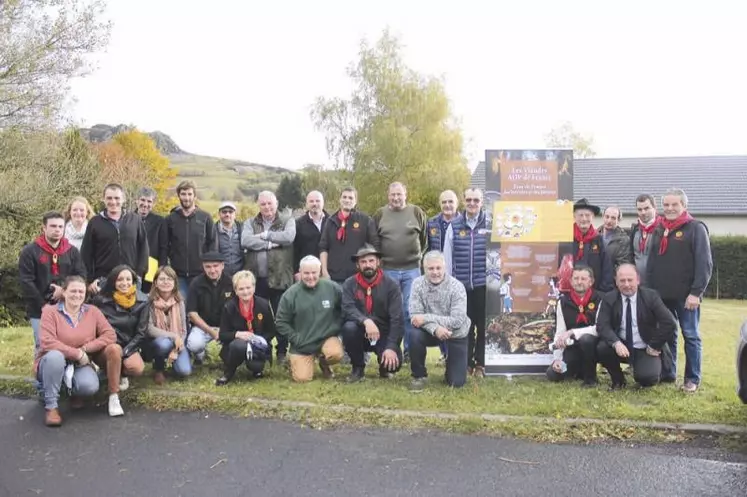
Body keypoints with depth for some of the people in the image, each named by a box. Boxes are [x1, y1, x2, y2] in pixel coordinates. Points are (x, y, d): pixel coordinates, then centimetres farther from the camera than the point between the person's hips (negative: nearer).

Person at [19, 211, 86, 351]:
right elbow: (26, 282, -7)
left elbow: (81, 275, 4)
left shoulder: (72, 251, 11)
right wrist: (43, 305, -12)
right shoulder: (30, 251, 0)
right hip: (39, 311, -2)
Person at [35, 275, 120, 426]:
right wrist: (77, 353, -25)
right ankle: (51, 406, -22)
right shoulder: (50, 312, -11)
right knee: (55, 356, -39)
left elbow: (110, 335, -10)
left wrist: (84, 349, -21)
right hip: (52, 363, -1)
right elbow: (47, 342, -23)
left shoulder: (92, 311, -2)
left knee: (90, 387, -31)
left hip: (80, 364, 1)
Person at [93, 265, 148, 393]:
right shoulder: (101, 300, -8)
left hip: (129, 345, 1)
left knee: (137, 369, -27)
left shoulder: (142, 301, -6)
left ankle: (120, 373, 11)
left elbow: (141, 332, -5)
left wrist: (124, 352, -16)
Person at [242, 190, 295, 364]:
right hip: (256, 278, 3)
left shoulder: (287, 220, 4)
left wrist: (265, 235, -10)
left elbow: (289, 237, -16)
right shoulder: (250, 223, 11)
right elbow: (245, 241, -9)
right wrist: (270, 243, -14)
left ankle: (282, 352, 15)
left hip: (279, 278, -2)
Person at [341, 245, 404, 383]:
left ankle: (384, 367, 15)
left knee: (393, 362, -27)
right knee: (349, 327, -32)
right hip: (361, 333, 1)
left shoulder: (391, 285, -7)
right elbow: (348, 309, -19)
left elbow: (397, 319, -15)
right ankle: (358, 368, -6)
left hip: (384, 334, -1)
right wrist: (366, 321, -38)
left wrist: (391, 347, -26)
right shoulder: (349, 284, -4)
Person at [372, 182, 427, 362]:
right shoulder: (380, 214, 4)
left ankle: (410, 350, 12)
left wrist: (416, 254, 11)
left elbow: (425, 237, 10)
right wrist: (380, 257, 11)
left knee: (410, 311, 2)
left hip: (412, 269, -1)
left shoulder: (416, 212, 2)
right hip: (388, 270, 1)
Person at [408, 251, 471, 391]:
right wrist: (435, 328, -35)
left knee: (457, 382, -6)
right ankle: (419, 376, -8)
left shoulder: (457, 287, -22)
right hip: (431, 331, 2)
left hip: (456, 334, -2)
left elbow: (457, 321, -28)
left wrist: (426, 318, -31)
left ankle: (450, 361, 31)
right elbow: (415, 315, -18)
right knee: (415, 335, -33)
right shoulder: (418, 284, -14)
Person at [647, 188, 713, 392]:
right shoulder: (659, 230, 14)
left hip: (686, 295, -5)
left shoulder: (696, 228, -4)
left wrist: (696, 292, -17)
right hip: (662, 294, 6)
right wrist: (650, 289, 9)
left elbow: (705, 263, -11)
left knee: (691, 336, 3)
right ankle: (668, 373, 22)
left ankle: (692, 379, 10)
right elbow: (652, 262, 17)